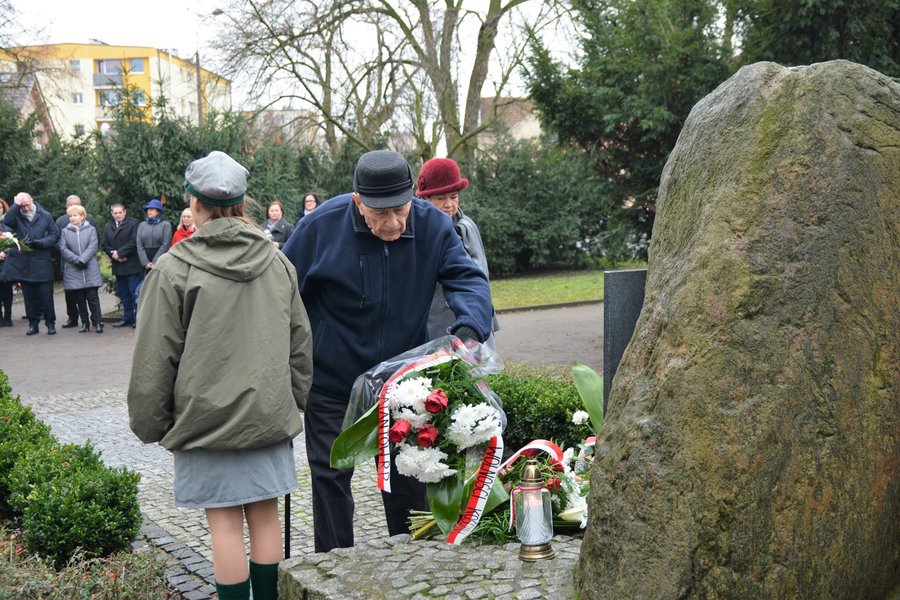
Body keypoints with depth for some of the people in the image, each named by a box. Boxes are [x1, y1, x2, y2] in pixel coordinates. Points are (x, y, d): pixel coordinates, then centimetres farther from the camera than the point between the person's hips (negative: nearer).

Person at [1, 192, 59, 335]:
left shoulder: (45, 216, 4)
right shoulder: (17, 217, 4)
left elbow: (55, 234, 3)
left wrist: (41, 243, -12)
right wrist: (16, 205, -16)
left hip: (42, 263, -2)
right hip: (23, 263, 2)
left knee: (46, 295, -2)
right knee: (29, 296, 8)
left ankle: (50, 323, 9)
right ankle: (33, 323, 17)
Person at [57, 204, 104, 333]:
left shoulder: (91, 230, 4)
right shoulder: (65, 231, 8)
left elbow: (92, 247, -6)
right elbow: (63, 249, -2)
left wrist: (82, 260, -17)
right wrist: (76, 260, -13)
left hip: (90, 270, -2)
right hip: (73, 272, 2)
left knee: (93, 297, -3)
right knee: (79, 299, 6)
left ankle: (97, 322, 1)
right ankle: (84, 323, 14)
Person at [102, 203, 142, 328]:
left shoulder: (133, 223, -3)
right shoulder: (108, 226, 16)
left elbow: (134, 242, -13)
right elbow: (105, 245, 10)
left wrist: (119, 253, -13)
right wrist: (114, 255, -7)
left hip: (132, 265, -6)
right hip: (118, 266, 6)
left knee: (135, 293, -6)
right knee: (123, 294, 10)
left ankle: (137, 318, -2)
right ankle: (127, 318, 16)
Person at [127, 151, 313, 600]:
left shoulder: (174, 268, -10)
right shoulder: (277, 263, 4)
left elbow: (155, 358, -7)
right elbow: (300, 343, 11)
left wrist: (150, 423, 4)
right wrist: (295, 401, 21)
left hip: (206, 417, -4)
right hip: (270, 414, 4)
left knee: (224, 520, 3)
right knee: (265, 513, 12)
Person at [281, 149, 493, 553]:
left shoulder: (432, 225, -12)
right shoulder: (323, 225, -16)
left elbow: (469, 280, -13)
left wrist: (469, 327, -35)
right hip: (330, 380, -1)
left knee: (407, 475, 12)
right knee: (330, 476, 6)